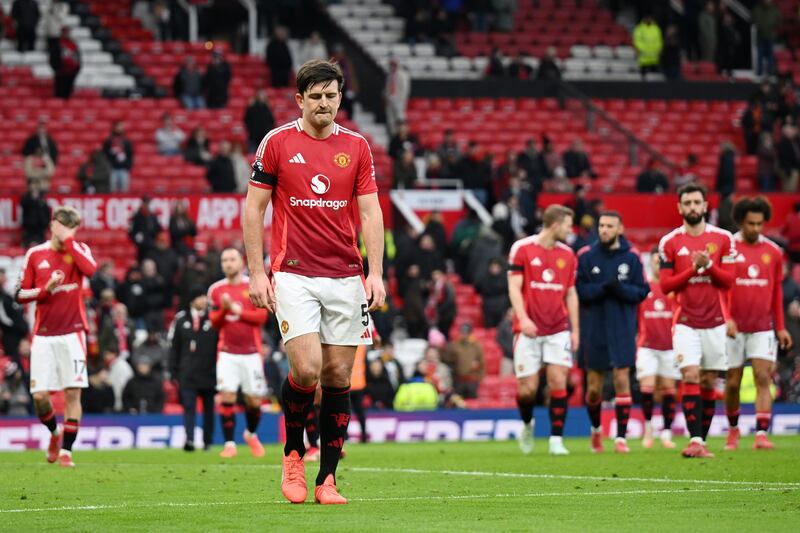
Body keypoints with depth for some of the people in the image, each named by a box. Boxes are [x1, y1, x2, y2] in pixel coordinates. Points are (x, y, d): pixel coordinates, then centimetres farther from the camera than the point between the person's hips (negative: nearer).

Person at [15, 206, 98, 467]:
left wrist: (68, 241, -13)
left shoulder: (79, 249, 4)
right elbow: (21, 294, 7)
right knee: (39, 395, -4)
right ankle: (55, 433, 25)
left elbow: (90, 270, -20)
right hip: (44, 335, 1)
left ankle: (66, 450, 3)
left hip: (72, 333, -1)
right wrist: (46, 288, -10)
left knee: (73, 392, -6)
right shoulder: (35, 255, 6)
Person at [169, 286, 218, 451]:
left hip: (210, 374, 0)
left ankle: (207, 441, 18)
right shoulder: (181, 319, 7)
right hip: (188, 374, 0)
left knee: (209, 409, 8)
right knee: (189, 407, -11)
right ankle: (189, 439, -20)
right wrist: (174, 372, 6)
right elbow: (174, 348, 10)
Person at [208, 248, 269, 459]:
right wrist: (223, 309, -13)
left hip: (251, 352, -1)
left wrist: (237, 310, -16)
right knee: (227, 396, -13)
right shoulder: (216, 289, 7)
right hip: (227, 352, 1)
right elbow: (214, 323, 7)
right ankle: (229, 444, -7)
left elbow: (262, 316, -6)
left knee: (254, 400, 3)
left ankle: (251, 434, 31)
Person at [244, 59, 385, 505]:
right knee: (306, 369, -17)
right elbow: (254, 208, 3)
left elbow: (371, 212, 6)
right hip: (294, 275, -3)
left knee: (338, 376, 1)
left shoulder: (356, 146, 7)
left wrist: (377, 273, -5)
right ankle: (294, 452, 9)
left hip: (346, 276, 3)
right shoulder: (276, 142, 0)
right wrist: (257, 272, -4)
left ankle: (328, 477, 8)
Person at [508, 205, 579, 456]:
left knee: (558, 382, -9)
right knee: (528, 388, -3)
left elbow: (571, 293, 15)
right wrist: (523, 318, -19)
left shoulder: (567, 254, 10)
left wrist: (575, 329, 10)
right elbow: (514, 287, -6)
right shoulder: (522, 249, -3)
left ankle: (556, 440, -5)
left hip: (558, 330, 3)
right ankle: (527, 425, 28)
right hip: (529, 330, -3)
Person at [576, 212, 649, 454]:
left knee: (622, 381, -7)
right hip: (594, 330, 0)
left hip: (623, 330, 0)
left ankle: (621, 438, -1)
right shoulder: (586, 256, 1)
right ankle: (596, 429, 31)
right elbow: (579, 290, -3)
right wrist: (603, 288, -19)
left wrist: (620, 289, -16)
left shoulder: (631, 257, 2)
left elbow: (642, 291, 1)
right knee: (594, 387, 5)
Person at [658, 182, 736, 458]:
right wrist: (692, 270, -13)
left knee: (709, 382, 4)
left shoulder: (723, 239, 4)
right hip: (685, 321, -1)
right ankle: (695, 440, -19)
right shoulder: (670, 242, 3)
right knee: (690, 376, -15)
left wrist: (708, 265, -17)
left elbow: (729, 280, 0)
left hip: (715, 321, 1)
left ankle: (702, 441, 11)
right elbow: (665, 285, 1)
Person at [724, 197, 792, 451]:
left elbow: (777, 291, 12)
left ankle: (761, 435, -15)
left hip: (762, 328, 2)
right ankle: (733, 429, 27)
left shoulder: (773, 252, 5)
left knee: (763, 379, -10)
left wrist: (780, 327, 11)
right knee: (732, 383, 6)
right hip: (734, 328, -2)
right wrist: (726, 318, -20)